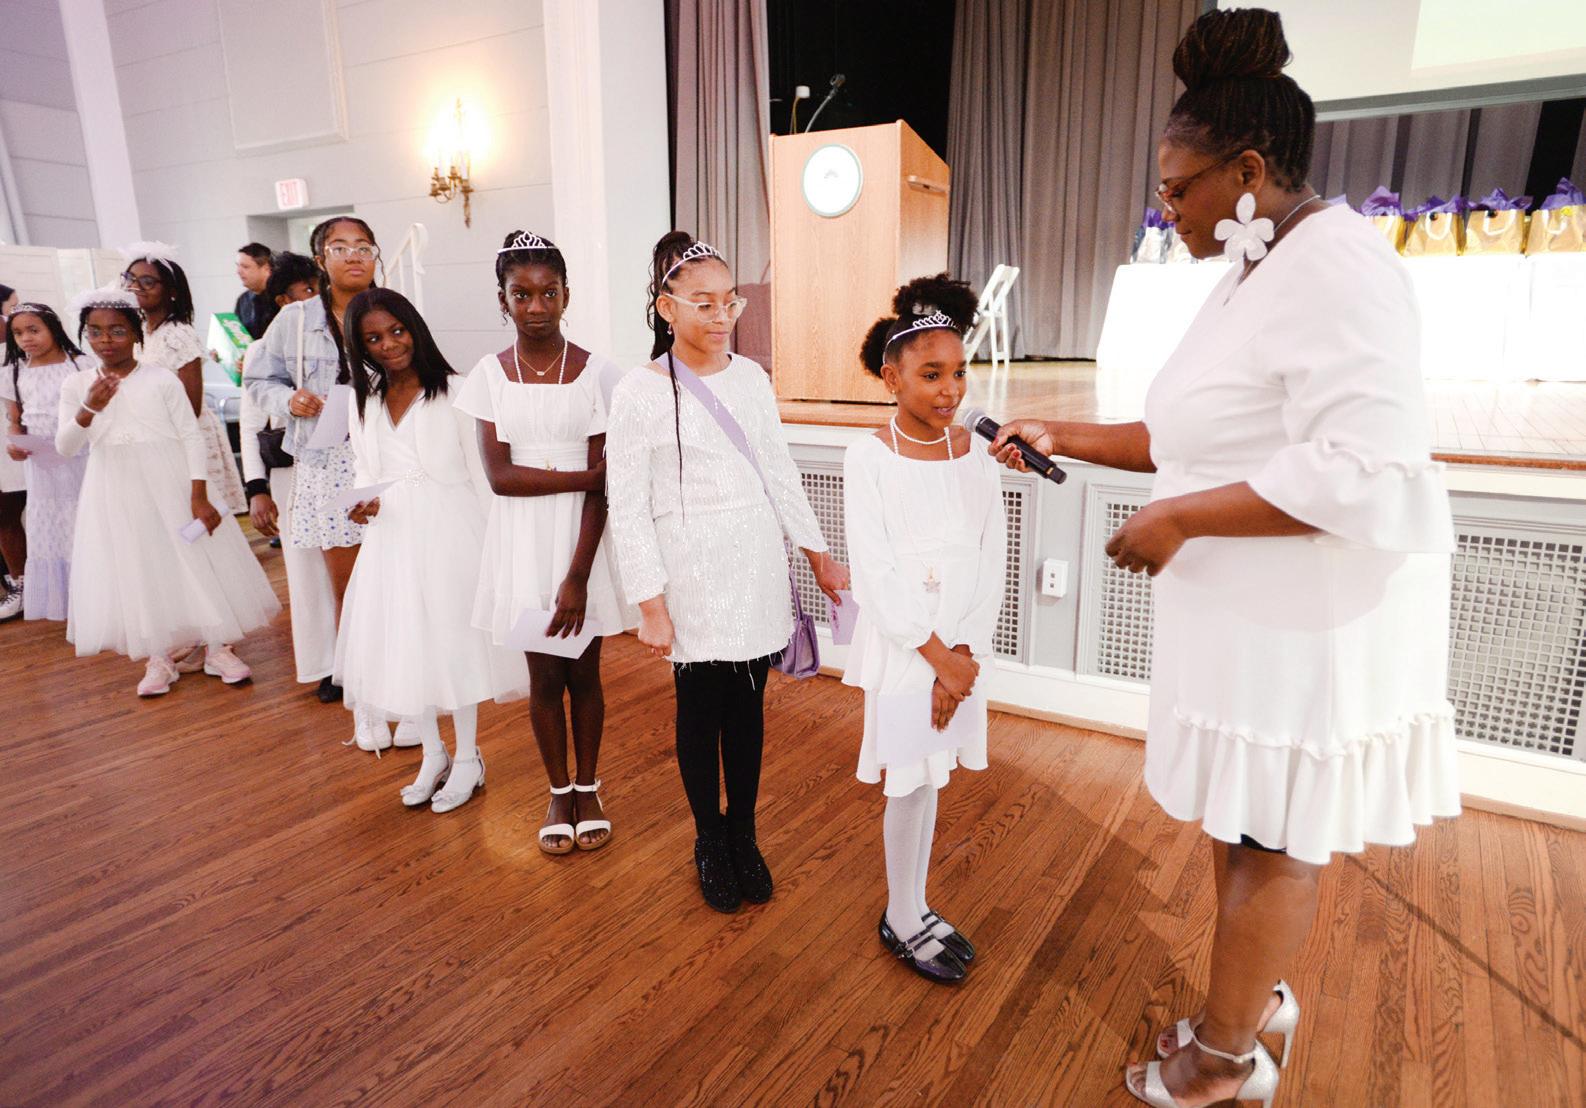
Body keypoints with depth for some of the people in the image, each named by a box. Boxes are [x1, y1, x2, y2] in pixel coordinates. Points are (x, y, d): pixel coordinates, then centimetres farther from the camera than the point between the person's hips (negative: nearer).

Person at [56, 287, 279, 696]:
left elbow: (192, 436, -8)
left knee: (194, 561, 3)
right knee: (134, 569, 8)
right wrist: (89, 410, -19)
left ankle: (216, 648, 18)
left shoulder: (161, 379, -5)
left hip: (170, 485, -2)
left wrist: (199, 496, -15)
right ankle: (158, 659, 21)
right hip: (115, 492, 3)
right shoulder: (77, 384, 3)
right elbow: (65, 447, 1)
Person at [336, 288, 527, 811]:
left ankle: (467, 760, 22)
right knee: (405, 644, 12)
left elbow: (481, 473, -8)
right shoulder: (364, 404, 9)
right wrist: (364, 504, -5)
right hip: (392, 538, 6)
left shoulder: (453, 392, -8)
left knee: (453, 640, 3)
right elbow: (365, 471, 18)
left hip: (449, 533, -5)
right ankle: (433, 756, 31)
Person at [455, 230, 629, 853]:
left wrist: (577, 576, -16)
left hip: (582, 540, -1)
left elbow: (599, 492, -11)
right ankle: (558, 792, 31)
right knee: (544, 675, 11)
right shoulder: (490, 375, -1)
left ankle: (588, 789, 31)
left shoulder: (596, 373, -7)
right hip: (522, 542, 1)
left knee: (583, 671, 11)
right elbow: (500, 476, -9)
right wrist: (583, 475, -17)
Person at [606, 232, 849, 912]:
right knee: (700, 708, 8)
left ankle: (743, 835, 31)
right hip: (692, 576, -3)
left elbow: (781, 475, 12)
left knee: (747, 706, 12)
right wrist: (650, 603, -11)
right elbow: (627, 509, -8)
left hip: (756, 567, 4)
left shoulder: (751, 378, 6)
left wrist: (819, 557, 13)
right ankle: (710, 841, 30)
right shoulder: (639, 394, -8)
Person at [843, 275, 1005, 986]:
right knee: (909, 782, 5)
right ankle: (902, 922, 25)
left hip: (962, 646, 4)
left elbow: (992, 562, 1)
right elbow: (874, 575, -13)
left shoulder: (976, 454, 2)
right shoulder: (868, 459, -10)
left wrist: (966, 652, -9)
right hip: (900, 645, -4)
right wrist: (938, 656, -14)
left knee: (927, 776, 15)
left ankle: (913, 906, 34)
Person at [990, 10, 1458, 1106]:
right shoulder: (1254, 274, 12)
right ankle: (1261, 994, 43)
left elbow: (1366, 475, -29)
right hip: (1252, 617, 9)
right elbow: (1186, 439, 17)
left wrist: (1181, 519, -22)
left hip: (1310, 626, -9)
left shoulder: (1335, 263, -19)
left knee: (1272, 839, 8)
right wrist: (1060, 437, 11)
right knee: (1243, 820, 20)